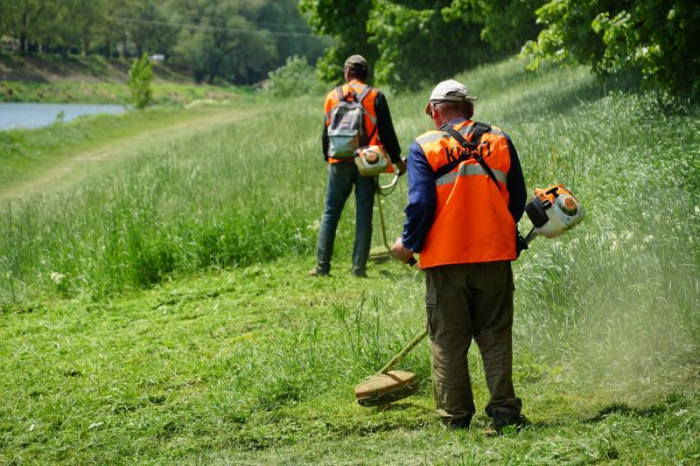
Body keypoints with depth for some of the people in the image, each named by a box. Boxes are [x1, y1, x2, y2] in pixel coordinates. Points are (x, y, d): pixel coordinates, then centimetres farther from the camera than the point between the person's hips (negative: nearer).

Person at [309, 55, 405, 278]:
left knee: (330, 213, 7)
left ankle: (322, 266, 4)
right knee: (364, 215, 3)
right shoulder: (375, 96, -1)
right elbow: (387, 132, -1)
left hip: (339, 163, 1)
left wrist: (327, 157, 29)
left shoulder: (332, 96, 6)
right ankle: (359, 267, 1)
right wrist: (397, 159, 9)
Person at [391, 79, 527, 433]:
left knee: (448, 340, 7)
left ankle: (455, 415, 9)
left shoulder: (424, 147, -5)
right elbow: (518, 199, 9)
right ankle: (504, 409, 7)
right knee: (495, 336, 11)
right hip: (495, 256, 2)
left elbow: (421, 203, -12)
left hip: (445, 259, -2)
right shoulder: (499, 141, 5)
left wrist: (408, 244, 3)